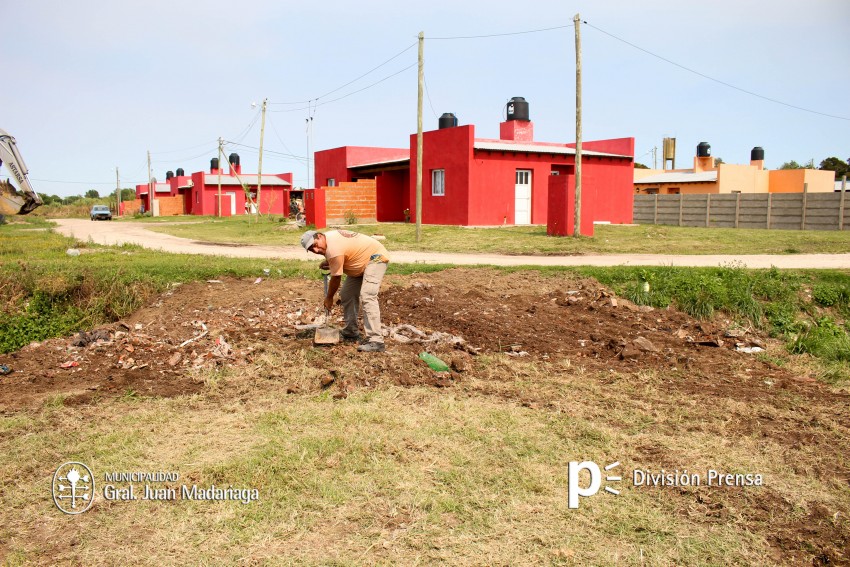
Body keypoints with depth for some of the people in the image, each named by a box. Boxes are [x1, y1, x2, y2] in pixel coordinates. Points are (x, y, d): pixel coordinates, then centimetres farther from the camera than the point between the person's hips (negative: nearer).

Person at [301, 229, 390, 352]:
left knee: (367, 297, -25)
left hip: (375, 258, -11)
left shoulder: (333, 248, -30)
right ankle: (351, 332, 22)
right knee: (346, 295, 11)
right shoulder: (329, 237, 0)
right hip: (362, 262, 11)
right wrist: (326, 263, 4)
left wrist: (329, 298, -5)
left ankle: (376, 342, -32)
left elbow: (336, 277, -20)